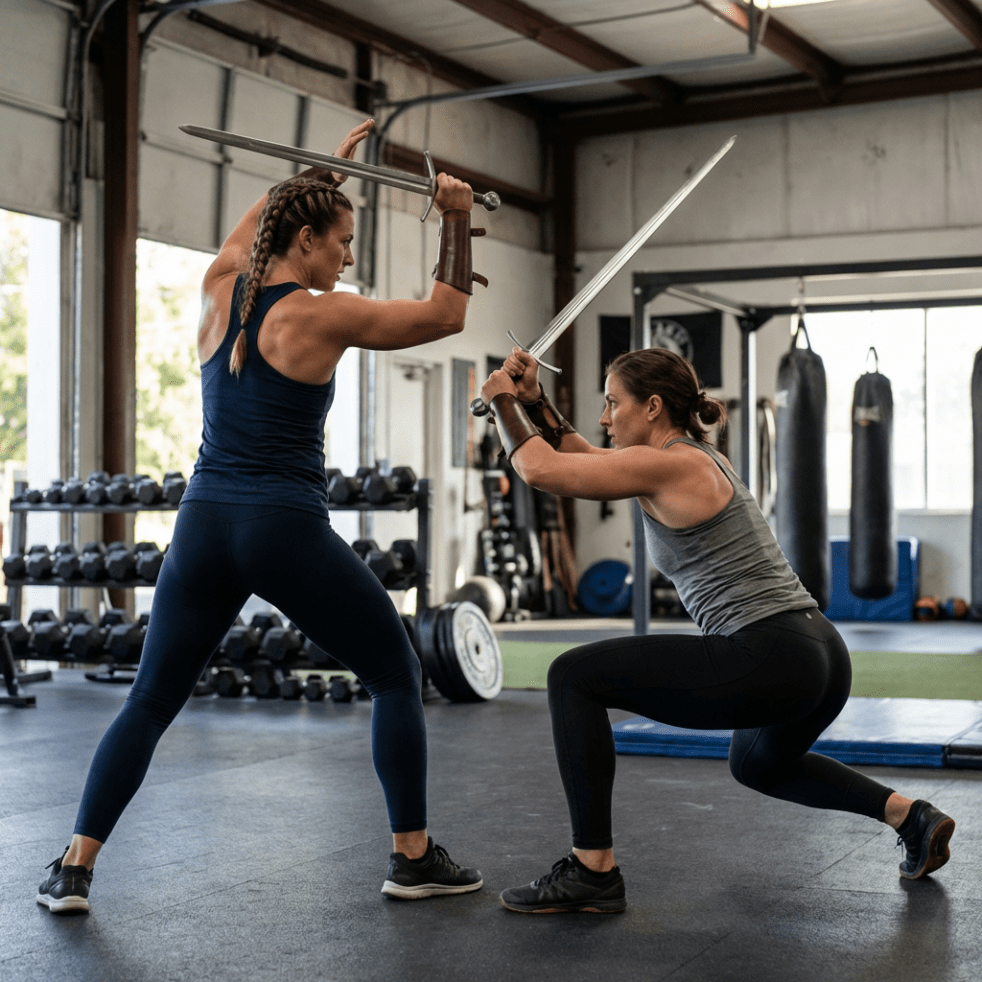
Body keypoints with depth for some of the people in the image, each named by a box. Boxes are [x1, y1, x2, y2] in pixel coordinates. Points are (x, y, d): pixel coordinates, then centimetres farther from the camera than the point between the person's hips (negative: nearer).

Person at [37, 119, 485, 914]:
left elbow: (256, 227, 31)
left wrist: (327, 169, 37)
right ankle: (414, 859, 13)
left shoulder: (220, 291, 9)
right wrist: (457, 224, 8)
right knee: (398, 677, 12)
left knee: (151, 701, 15)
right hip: (288, 529, -5)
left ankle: (74, 870, 9)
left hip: (204, 526, 5)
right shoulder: (323, 317, -6)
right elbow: (446, 315, 4)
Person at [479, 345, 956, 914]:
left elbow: (541, 471, -8)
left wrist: (503, 400, 8)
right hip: (823, 657, 10)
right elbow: (580, 461, 29)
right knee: (757, 765, 40)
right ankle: (912, 815, 26)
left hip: (770, 663, -10)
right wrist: (533, 399, 20)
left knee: (574, 677, -6)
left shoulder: (668, 465, -8)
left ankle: (593, 871, -4)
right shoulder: (695, 456, 19)